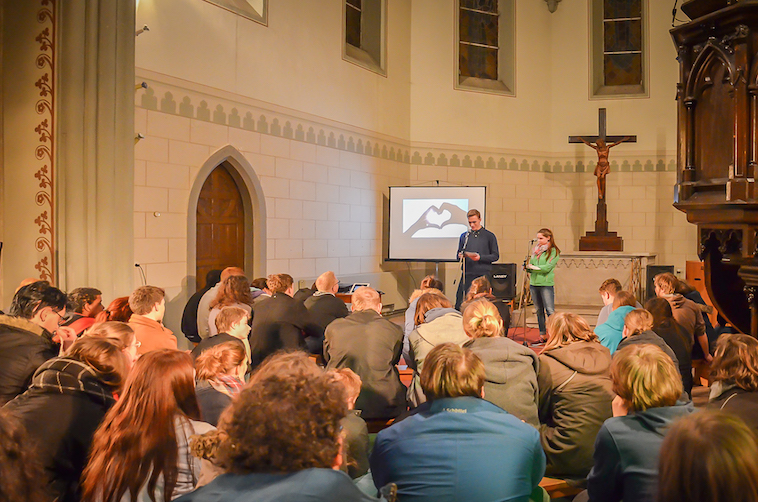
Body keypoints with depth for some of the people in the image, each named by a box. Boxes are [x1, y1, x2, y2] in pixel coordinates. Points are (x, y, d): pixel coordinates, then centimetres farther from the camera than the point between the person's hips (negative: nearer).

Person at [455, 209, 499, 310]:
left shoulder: (489, 236, 4)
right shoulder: (464, 236, 14)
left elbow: (495, 256, 1)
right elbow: (458, 255, 19)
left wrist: (480, 257, -14)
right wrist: (460, 256, -5)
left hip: (483, 275, -2)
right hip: (467, 275, 3)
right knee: (459, 304, -2)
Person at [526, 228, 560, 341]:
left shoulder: (554, 251, -3)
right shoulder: (536, 250, 15)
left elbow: (547, 267, -13)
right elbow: (531, 266, 14)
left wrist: (533, 267, -8)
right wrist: (527, 267, -7)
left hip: (546, 284, -6)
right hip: (533, 283, 6)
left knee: (550, 311, -8)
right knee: (539, 310, 9)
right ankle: (542, 335, 15)